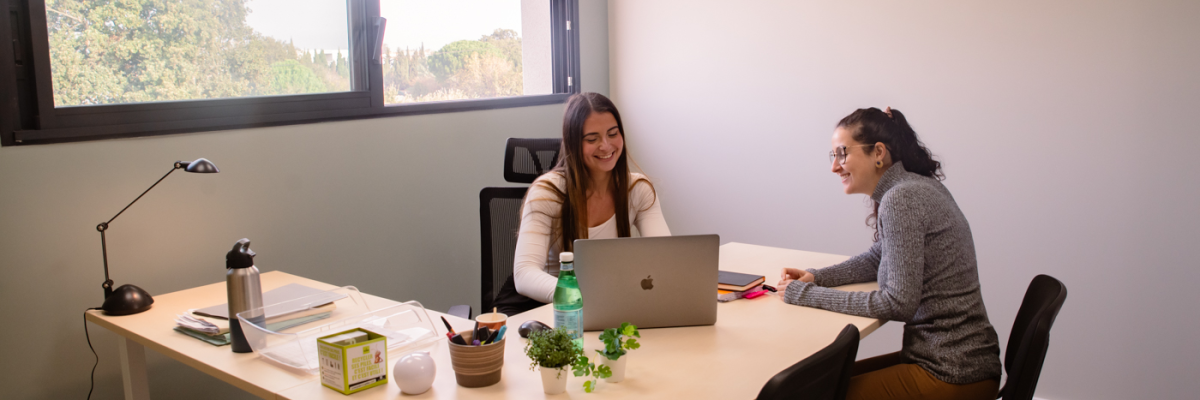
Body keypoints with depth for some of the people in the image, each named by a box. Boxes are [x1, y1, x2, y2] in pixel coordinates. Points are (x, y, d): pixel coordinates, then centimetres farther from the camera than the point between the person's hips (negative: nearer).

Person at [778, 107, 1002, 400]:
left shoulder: (902, 199, -20)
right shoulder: (918, 186, 9)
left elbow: (899, 304, -23)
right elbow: (876, 259, 22)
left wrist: (808, 295, -16)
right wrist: (816, 277, 6)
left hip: (952, 376, -9)